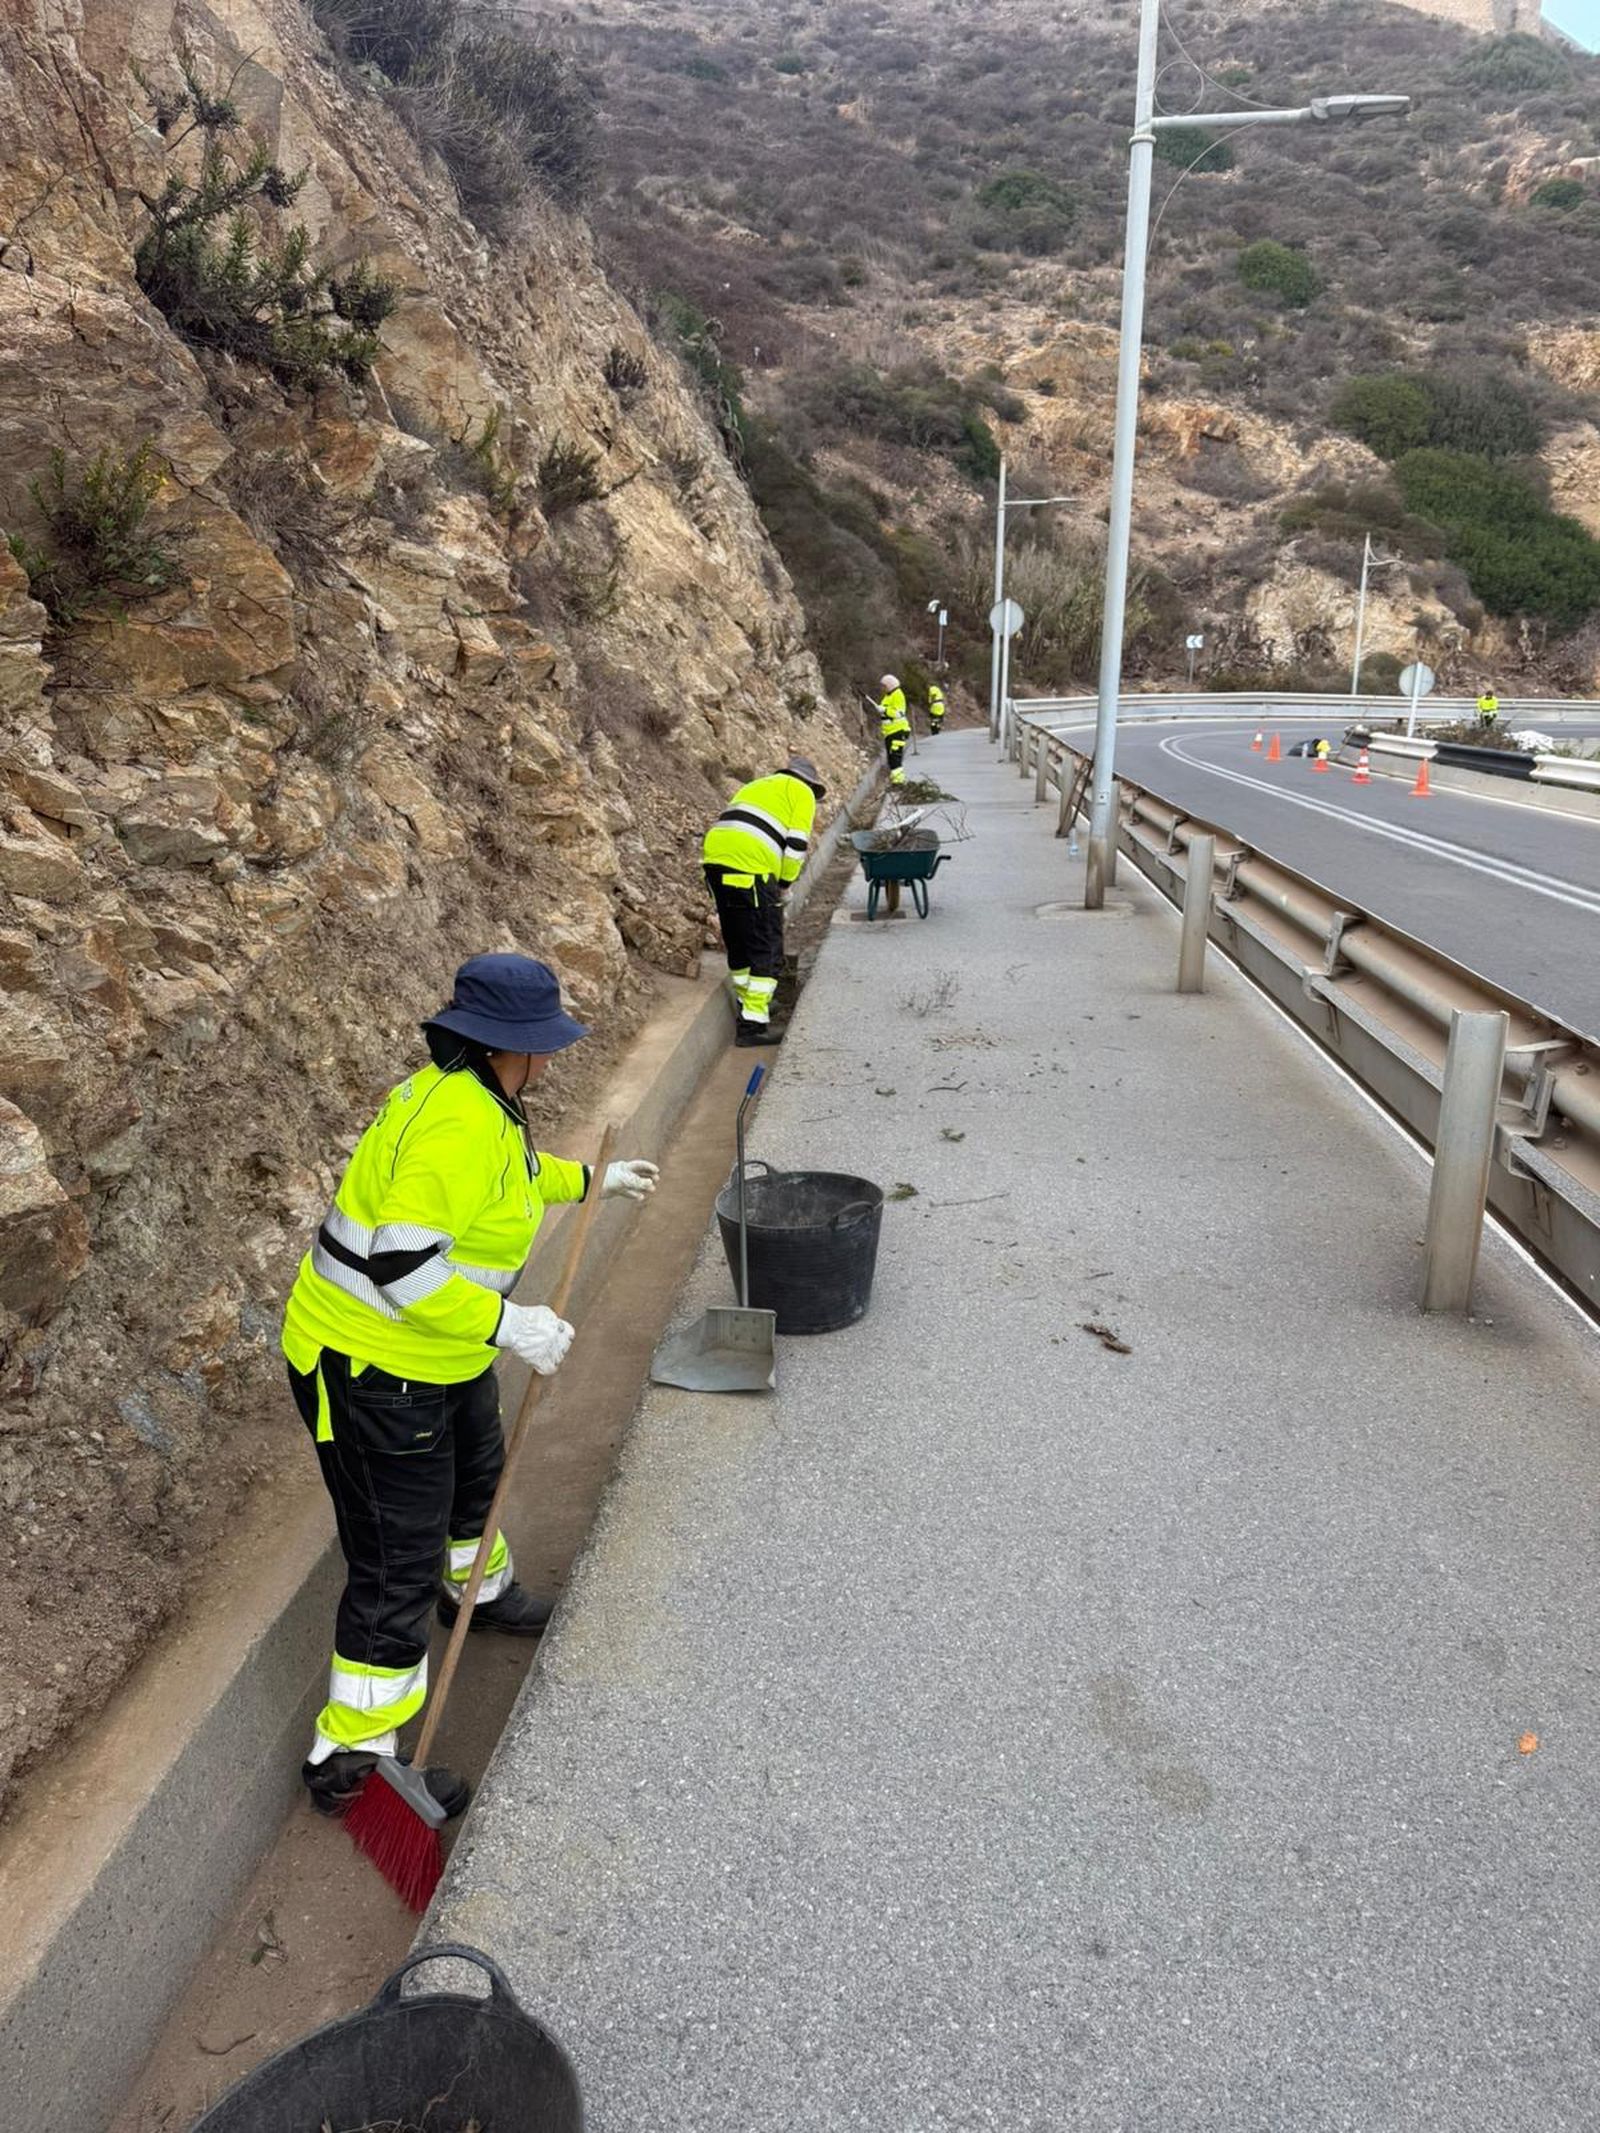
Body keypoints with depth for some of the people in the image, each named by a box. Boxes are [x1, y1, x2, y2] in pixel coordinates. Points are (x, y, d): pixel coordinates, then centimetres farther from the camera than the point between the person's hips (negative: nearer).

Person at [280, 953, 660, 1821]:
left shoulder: (475, 1101, 2)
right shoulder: (458, 1125, -30)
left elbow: (515, 1171, 25)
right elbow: (400, 1266, -35)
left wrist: (591, 1180, 34)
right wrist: (509, 1325, -30)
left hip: (441, 1354, 10)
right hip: (370, 1367, -10)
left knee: (474, 1473, 32)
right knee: (398, 1562, -1)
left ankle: (478, 1589, 61)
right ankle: (351, 1761, 15)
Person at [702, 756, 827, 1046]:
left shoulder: (757, 786, 33)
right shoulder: (802, 793, 11)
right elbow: (797, 844, -2)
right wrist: (784, 885, 9)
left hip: (714, 857, 8)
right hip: (749, 867, -8)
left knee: (738, 939, 23)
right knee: (767, 948, -1)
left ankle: (748, 1002, 38)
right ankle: (753, 1023, -3)